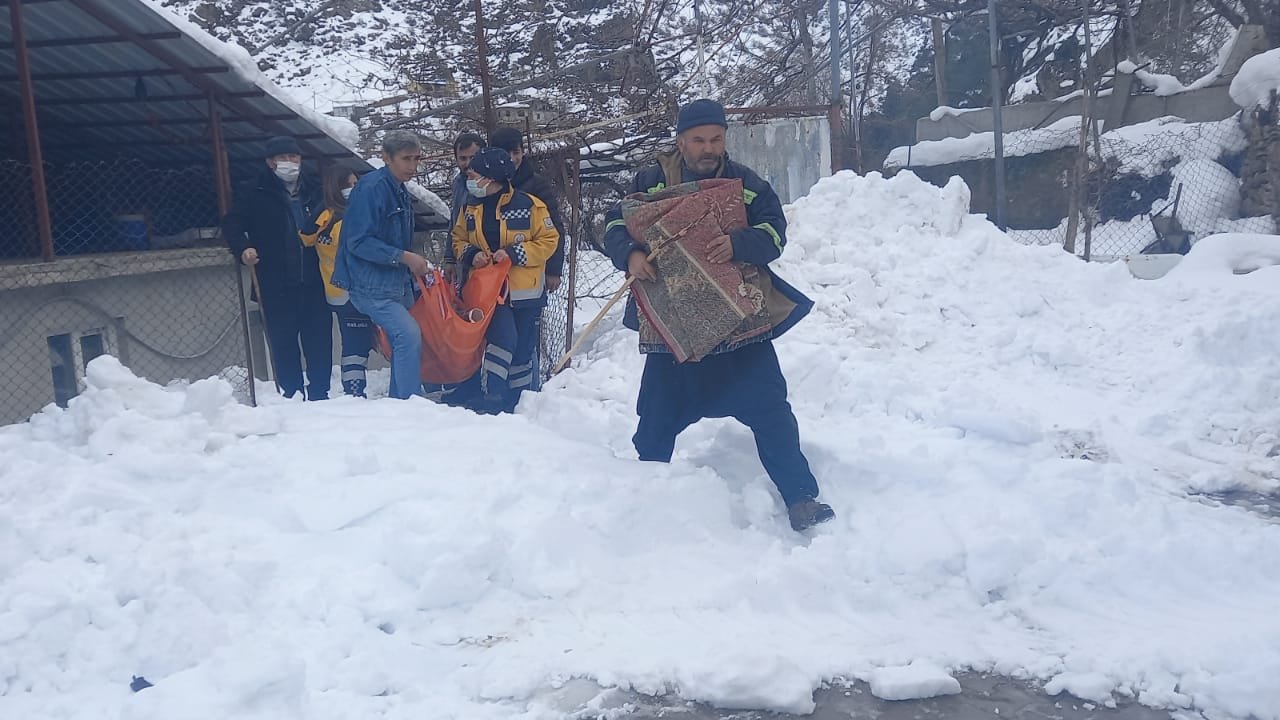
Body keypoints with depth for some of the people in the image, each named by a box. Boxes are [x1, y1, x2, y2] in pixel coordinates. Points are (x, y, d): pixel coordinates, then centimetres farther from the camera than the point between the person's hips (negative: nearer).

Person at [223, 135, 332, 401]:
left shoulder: (314, 190, 12)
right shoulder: (254, 193, 2)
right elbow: (232, 225, 1)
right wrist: (242, 249, -16)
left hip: (314, 281, 3)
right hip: (276, 286, -3)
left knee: (319, 339, 3)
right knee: (283, 342, 0)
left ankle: (320, 394, 14)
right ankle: (291, 395, 10)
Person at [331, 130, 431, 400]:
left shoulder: (399, 191, 13)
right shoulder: (372, 188, -16)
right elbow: (359, 242, -22)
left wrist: (415, 267, 14)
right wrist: (405, 257, -22)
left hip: (397, 283, 10)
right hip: (371, 285, -10)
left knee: (403, 342, 12)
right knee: (409, 335, -19)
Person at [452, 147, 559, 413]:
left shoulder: (528, 205, -9)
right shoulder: (471, 208, 6)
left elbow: (549, 240, -7)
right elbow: (458, 241, 16)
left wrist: (513, 254, -17)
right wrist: (470, 254, -7)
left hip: (525, 292, -1)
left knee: (523, 349, 8)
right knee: (503, 337, -20)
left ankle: (516, 405, 23)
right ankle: (491, 400, -12)